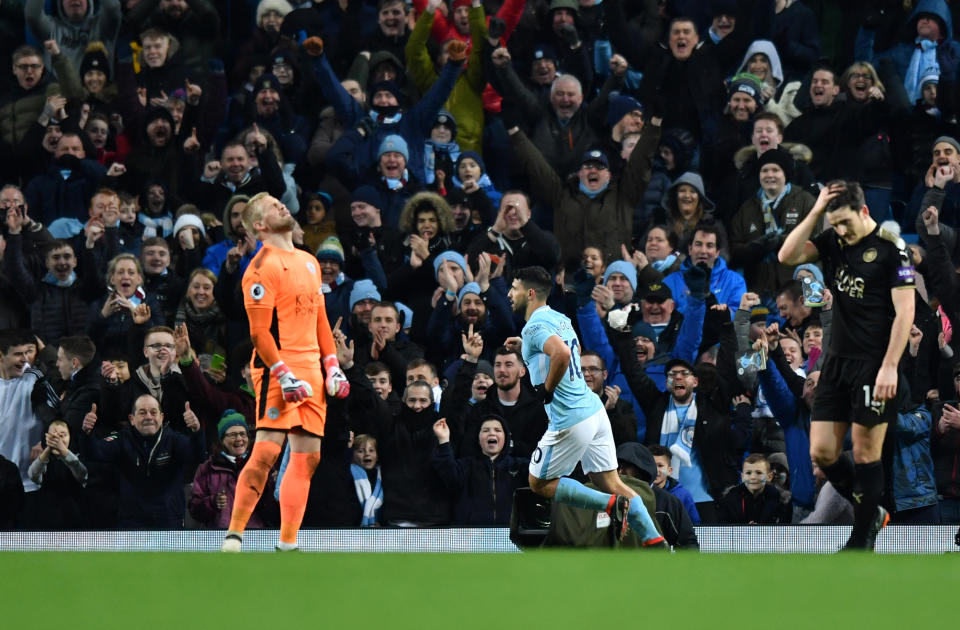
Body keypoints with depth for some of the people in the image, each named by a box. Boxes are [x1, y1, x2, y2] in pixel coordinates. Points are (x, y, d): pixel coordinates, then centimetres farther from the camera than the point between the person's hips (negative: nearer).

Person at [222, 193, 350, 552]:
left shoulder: (309, 263, 18)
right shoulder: (263, 267, -7)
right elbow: (259, 331, -12)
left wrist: (332, 367, 14)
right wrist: (284, 375, -19)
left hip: (311, 371, 8)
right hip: (278, 371, -8)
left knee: (308, 456, 5)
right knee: (267, 451, -16)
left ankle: (287, 544, 8)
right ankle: (234, 535, -11)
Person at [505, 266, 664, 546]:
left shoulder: (534, 326, -14)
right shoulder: (559, 318, 14)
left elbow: (562, 354, -34)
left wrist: (547, 389, -18)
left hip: (570, 420, -9)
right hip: (594, 409, 9)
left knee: (540, 483, 8)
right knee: (612, 483, 10)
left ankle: (610, 504, -5)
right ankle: (656, 542, 2)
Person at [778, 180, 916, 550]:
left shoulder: (891, 249, -10)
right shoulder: (835, 242, 8)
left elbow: (905, 311, -12)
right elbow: (787, 256, 0)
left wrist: (889, 367, -18)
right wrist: (815, 211, -6)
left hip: (874, 366, -6)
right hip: (838, 363, 6)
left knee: (866, 454, -2)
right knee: (821, 452, 3)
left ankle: (862, 540, 8)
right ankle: (872, 513, 22)